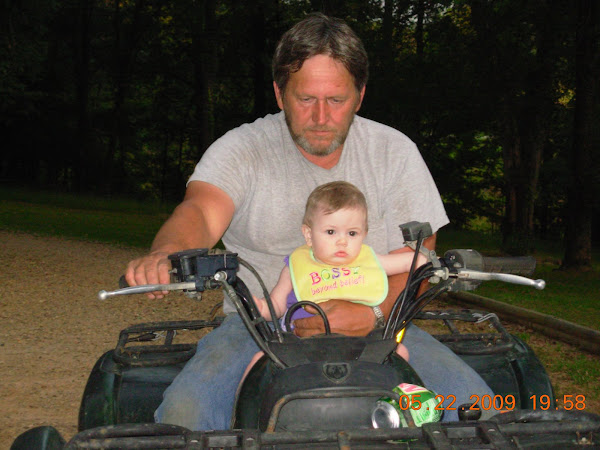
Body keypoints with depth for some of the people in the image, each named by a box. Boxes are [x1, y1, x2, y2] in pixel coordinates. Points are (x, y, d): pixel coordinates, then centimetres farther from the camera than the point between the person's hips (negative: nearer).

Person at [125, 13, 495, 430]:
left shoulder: (394, 151, 4)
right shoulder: (241, 149, 0)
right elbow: (200, 212, -19)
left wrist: (372, 312, -22)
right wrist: (166, 255, -44)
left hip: (374, 328, 2)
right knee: (184, 408, -30)